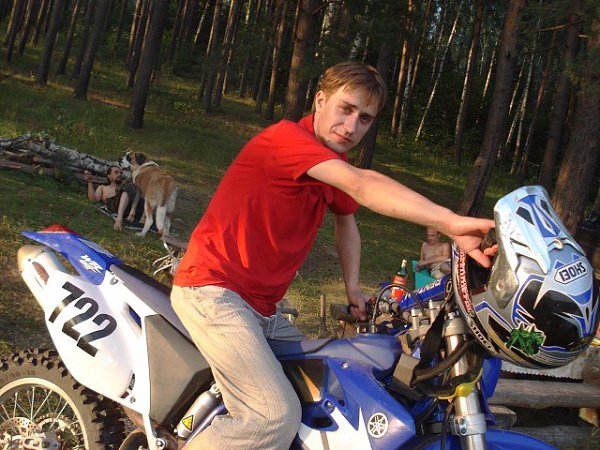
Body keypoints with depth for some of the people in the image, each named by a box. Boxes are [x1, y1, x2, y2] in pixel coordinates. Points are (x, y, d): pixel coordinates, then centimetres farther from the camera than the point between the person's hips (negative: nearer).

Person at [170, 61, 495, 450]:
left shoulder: (334, 164, 12)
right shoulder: (285, 137, -18)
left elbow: (347, 218, 28)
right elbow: (364, 186, -33)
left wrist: (353, 288, 13)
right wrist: (450, 223, -42)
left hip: (260, 306, 10)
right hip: (214, 290, -10)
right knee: (278, 417, -23)